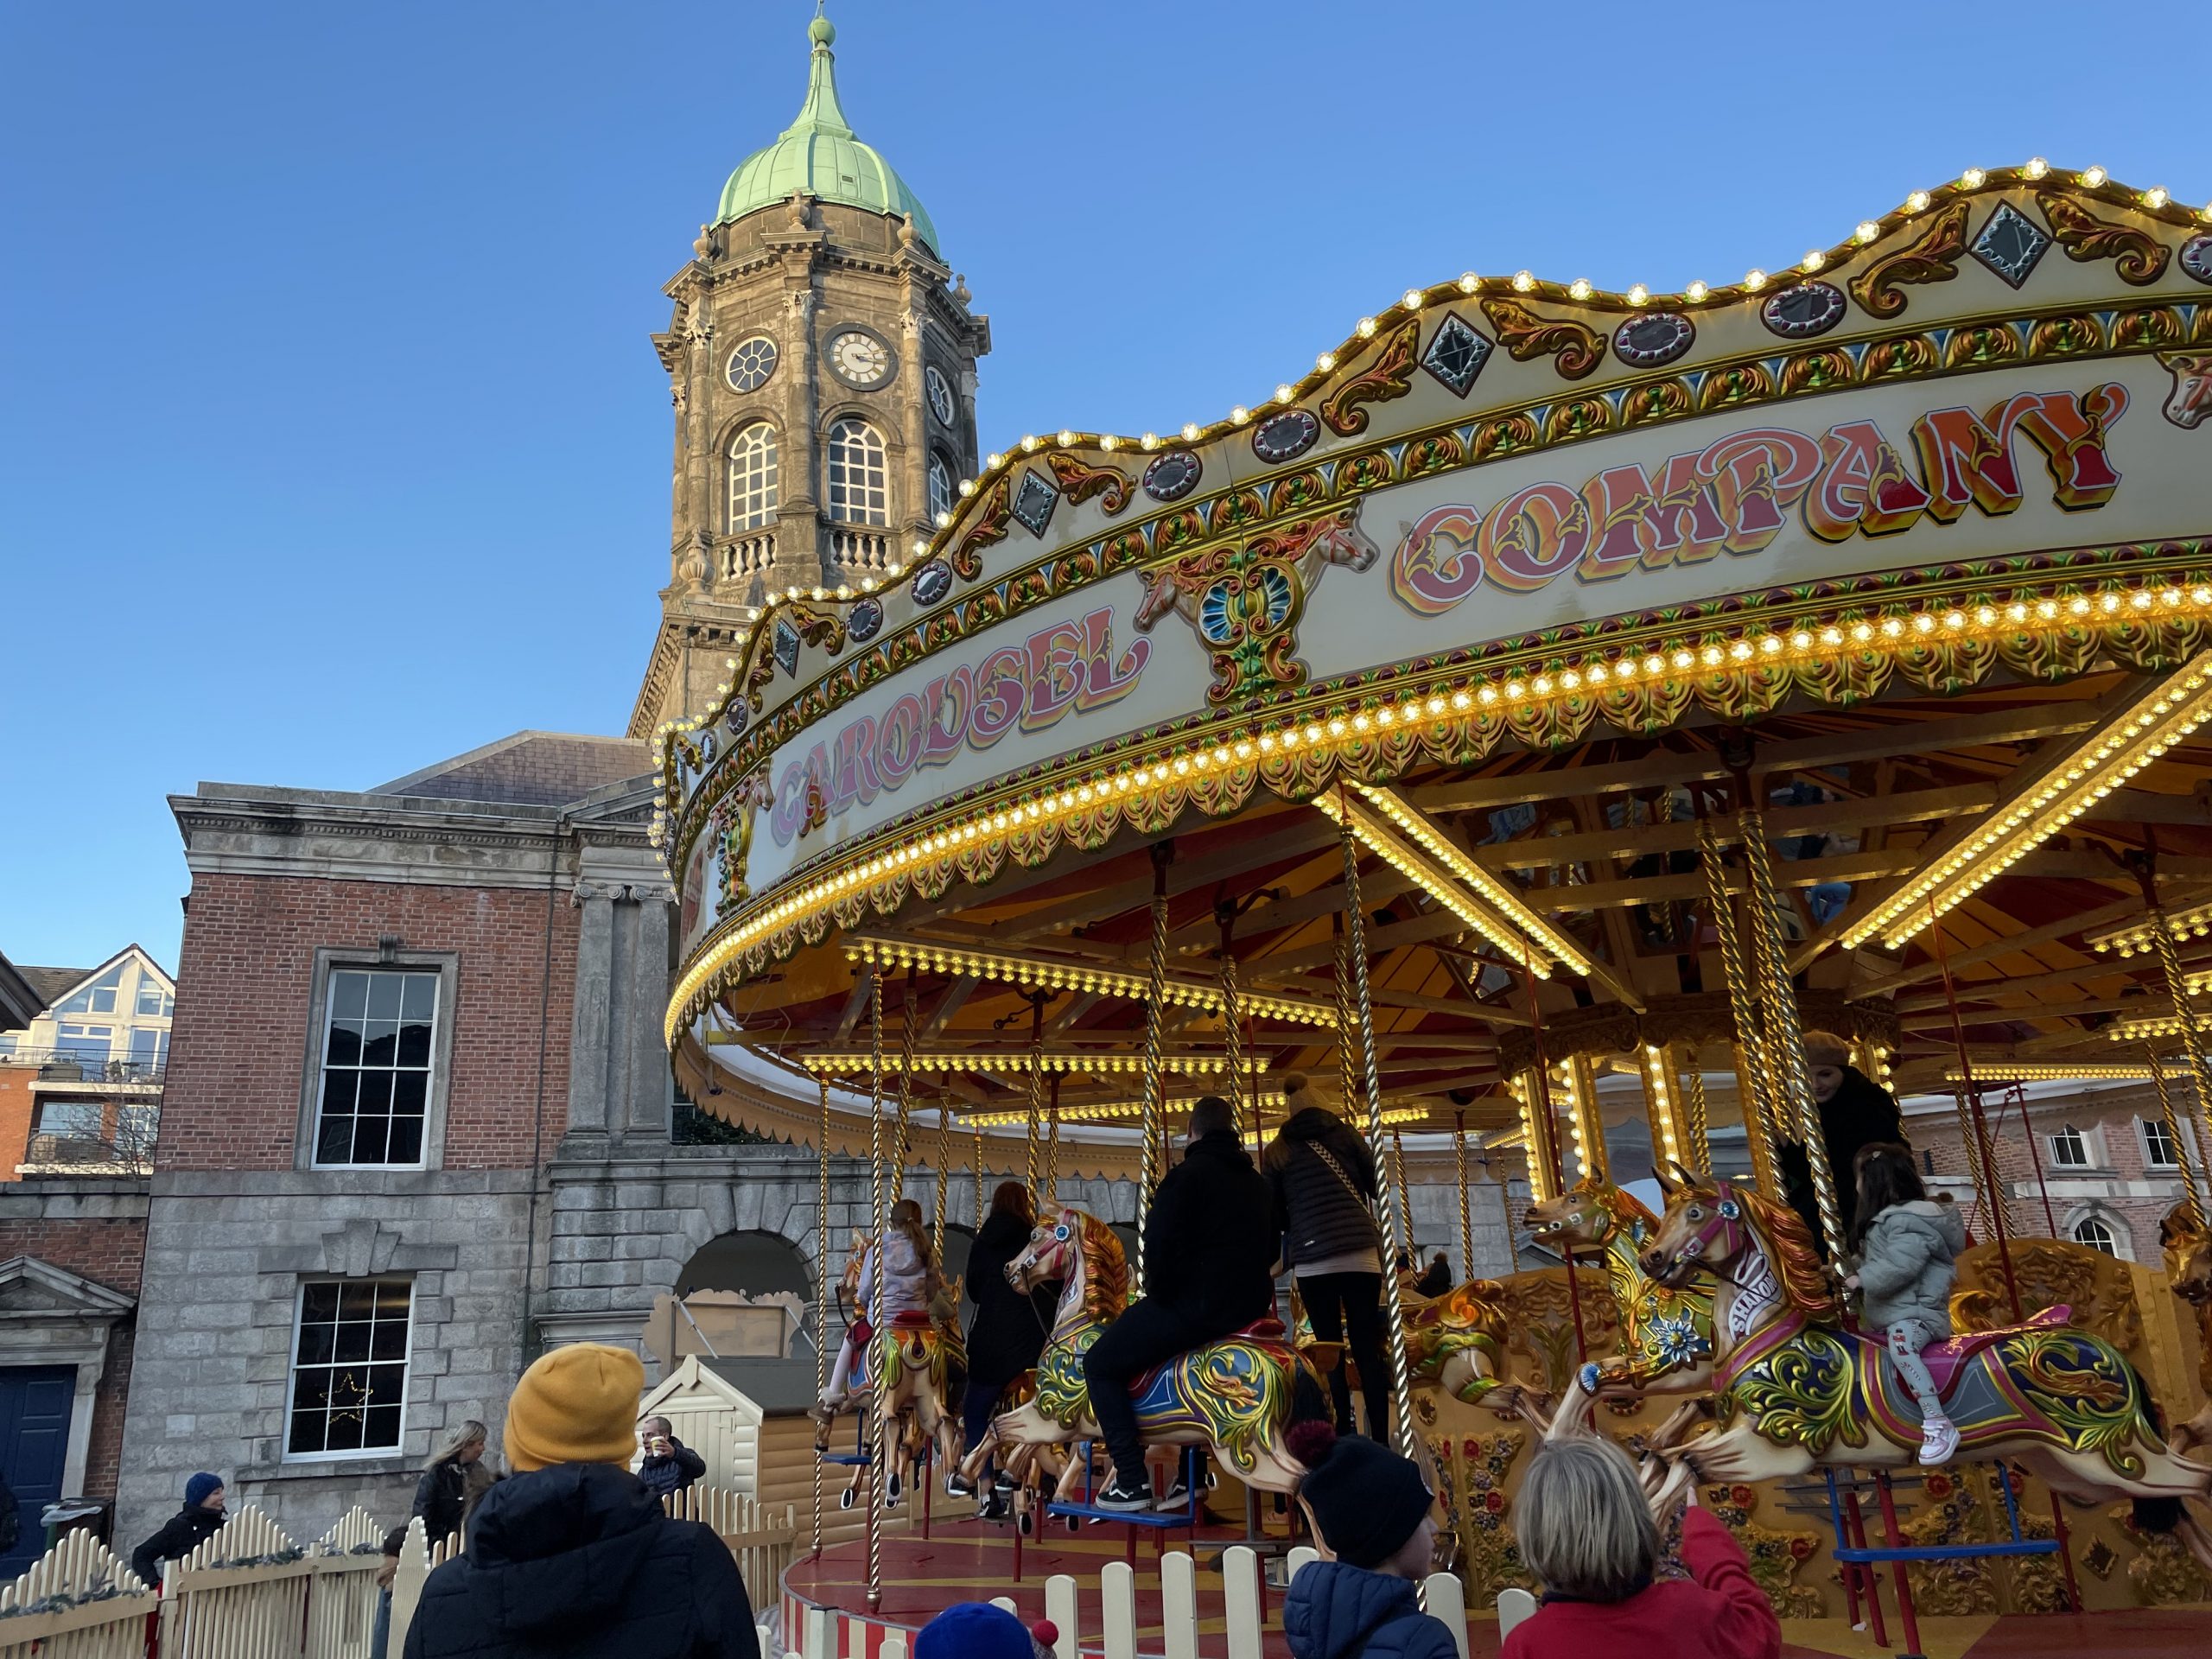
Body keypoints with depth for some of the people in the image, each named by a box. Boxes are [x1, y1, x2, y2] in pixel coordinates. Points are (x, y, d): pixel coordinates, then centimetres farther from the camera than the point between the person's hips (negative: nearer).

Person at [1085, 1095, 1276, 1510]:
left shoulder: (1187, 1176, -8)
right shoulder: (1258, 1183, 15)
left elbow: (1159, 1247, -15)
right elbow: (1269, 1251, 25)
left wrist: (1159, 1296, -1)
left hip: (1196, 1305, -8)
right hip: (1251, 1305, 8)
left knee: (1101, 1363, 3)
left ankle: (1132, 1482, -5)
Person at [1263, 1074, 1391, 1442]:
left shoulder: (1275, 1152, 7)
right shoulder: (1344, 1134, 7)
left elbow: (1274, 1215, 8)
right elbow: (1377, 1186, 8)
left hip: (1312, 1260, 0)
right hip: (1361, 1252, 1)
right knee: (1368, 1349, 4)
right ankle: (1381, 1439, 3)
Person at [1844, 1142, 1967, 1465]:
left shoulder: (1906, 1221, -15)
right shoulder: (1886, 1218, 17)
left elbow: (1898, 1268, -26)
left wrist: (1860, 1280, -16)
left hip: (1917, 1311, -11)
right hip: (1890, 1314, 11)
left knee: (1900, 1342, -36)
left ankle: (1939, 1426, -37)